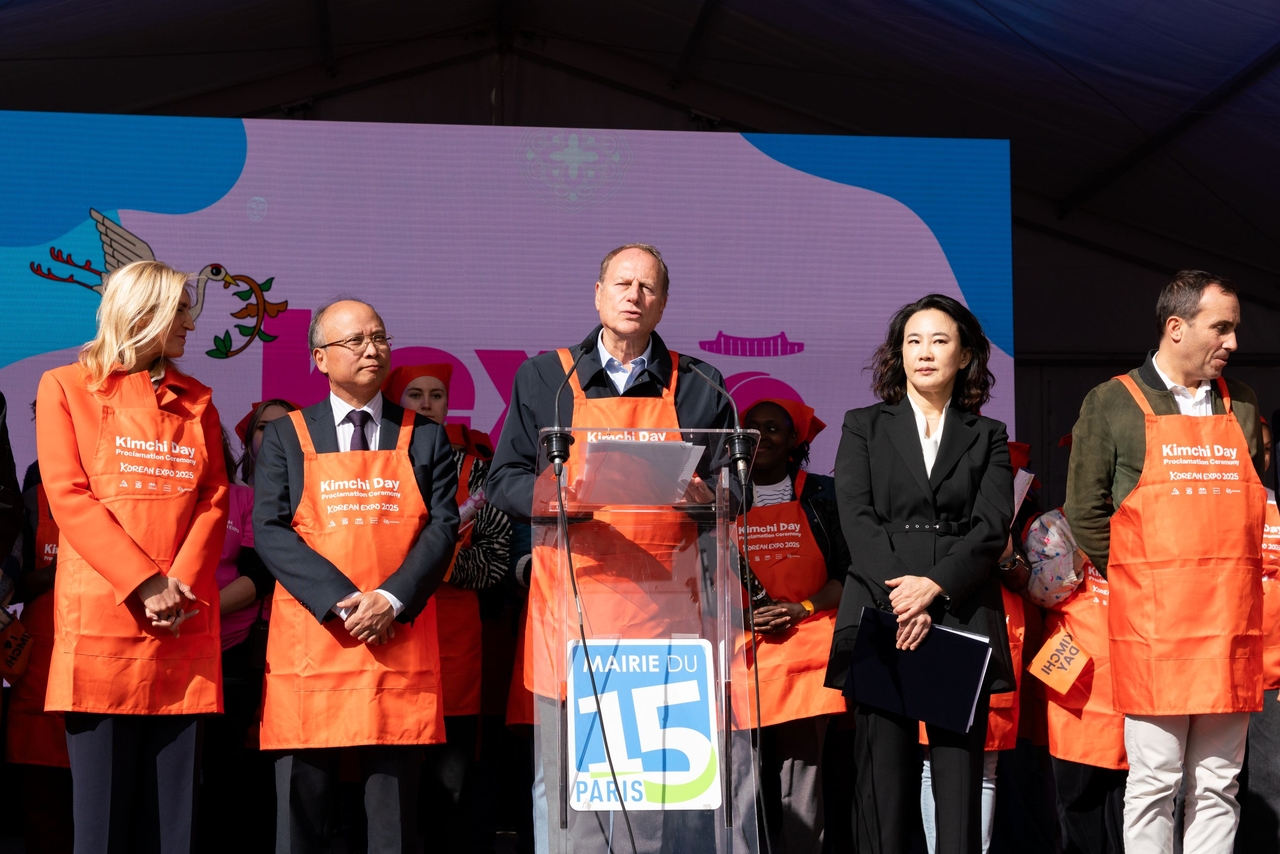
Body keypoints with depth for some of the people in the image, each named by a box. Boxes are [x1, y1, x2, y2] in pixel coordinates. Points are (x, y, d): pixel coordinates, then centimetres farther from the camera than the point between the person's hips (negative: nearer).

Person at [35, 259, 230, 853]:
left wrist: (182, 582, -9)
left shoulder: (195, 400, 18)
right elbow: (68, 496, -4)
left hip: (183, 626, 3)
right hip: (101, 622, -3)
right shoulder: (66, 388, 6)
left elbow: (214, 497, 8)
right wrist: (144, 584, -13)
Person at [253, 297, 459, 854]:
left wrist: (392, 598, -13)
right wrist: (341, 601, -14)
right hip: (310, 639, -1)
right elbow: (269, 530, -2)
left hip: (400, 643, 1)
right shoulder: (286, 437, 9)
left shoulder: (425, 438, 12)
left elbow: (443, 526, 3)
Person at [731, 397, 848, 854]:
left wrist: (801, 609, -7)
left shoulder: (821, 495, 10)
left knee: (802, 786, -2)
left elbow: (849, 573, 8)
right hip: (739, 654, 1)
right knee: (740, 783, -6)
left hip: (805, 648, 0)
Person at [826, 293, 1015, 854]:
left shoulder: (988, 437, 15)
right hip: (880, 616, 0)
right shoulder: (863, 427, 14)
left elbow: (992, 526, 1)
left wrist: (932, 586, -14)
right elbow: (857, 518, 1)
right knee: (884, 774, -4)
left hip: (962, 617, 0)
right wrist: (901, 601, -12)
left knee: (960, 774, -3)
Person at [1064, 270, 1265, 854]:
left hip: (1233, 624, 4)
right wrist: (1138, 579, 1)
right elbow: (1085, 512, 2)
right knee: (1154, 784, -1)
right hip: (1152, 625, -4)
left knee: (1218, 786, 7)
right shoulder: (1113, 404, 0)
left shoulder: (1240, 406, 14)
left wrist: (1228, 577, 11)